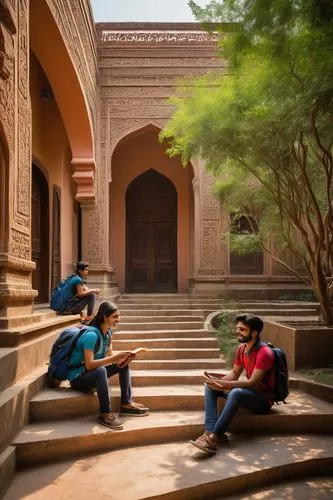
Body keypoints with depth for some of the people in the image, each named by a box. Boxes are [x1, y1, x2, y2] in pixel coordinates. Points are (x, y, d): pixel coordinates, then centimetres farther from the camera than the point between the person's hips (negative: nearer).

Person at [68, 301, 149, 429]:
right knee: (100, 370, -37)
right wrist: (115, 357, -33)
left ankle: (126, 403, 0)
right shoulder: (92, 335, -26)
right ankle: (105, 414, -27)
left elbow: (110, 355, 3)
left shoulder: (108, 331, 0)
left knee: (124, 364, 2)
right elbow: (89, 365, -31)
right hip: (78, 378, -9)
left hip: (93, 374, 9)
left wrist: (122, 358, -19)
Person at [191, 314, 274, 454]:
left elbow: (252, 382, -27)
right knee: (210, 387, -7)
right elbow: (234, 373, 8)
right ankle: (210, 431, -24)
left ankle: (214, 437, -34)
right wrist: (218, 382, -13)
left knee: (235, 392, -38)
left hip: (264, 399, -8)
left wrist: (223, 384, -30)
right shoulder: (241, 348, 1)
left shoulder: (264, 353, -23)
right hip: (249, 391, 8)